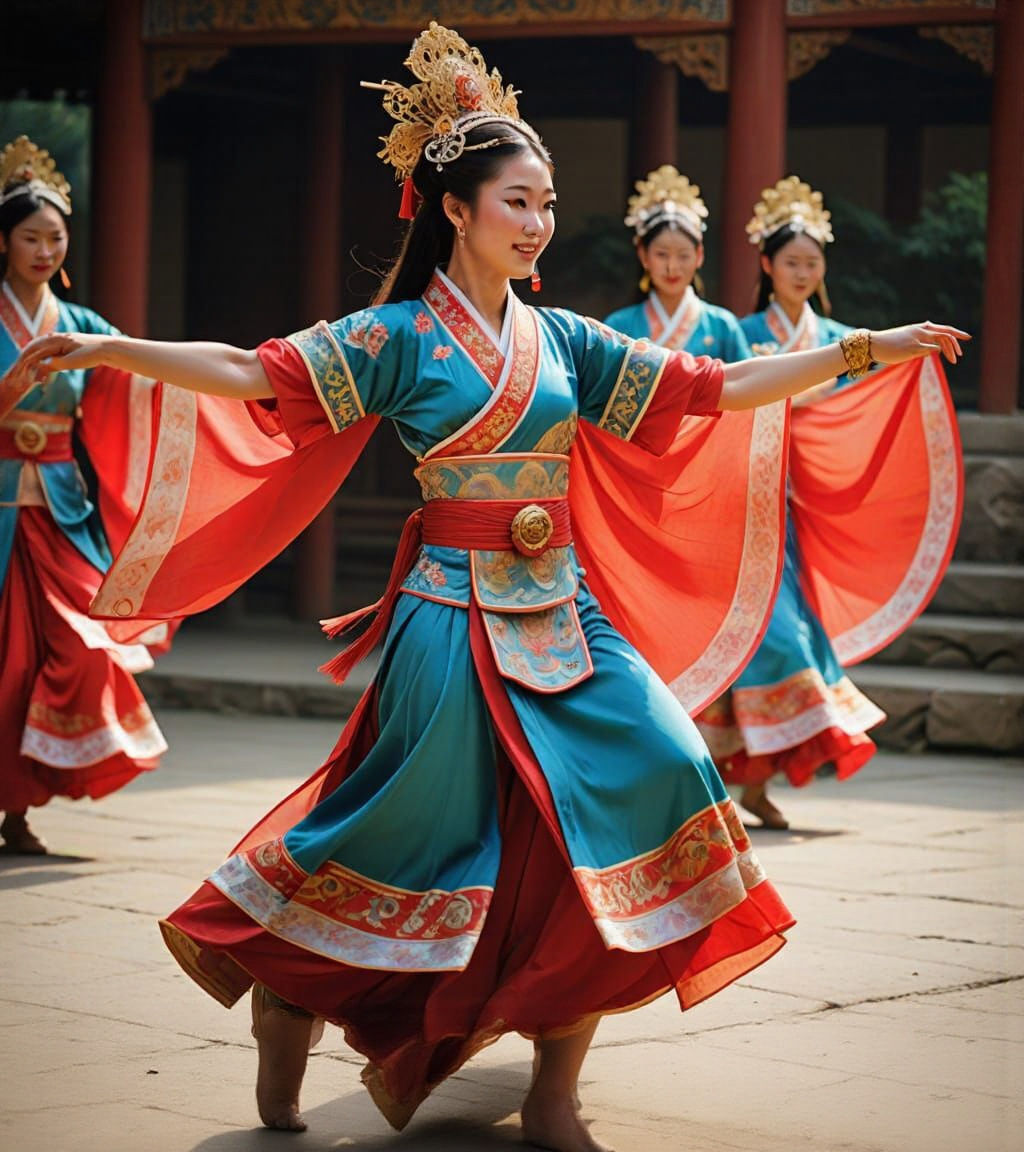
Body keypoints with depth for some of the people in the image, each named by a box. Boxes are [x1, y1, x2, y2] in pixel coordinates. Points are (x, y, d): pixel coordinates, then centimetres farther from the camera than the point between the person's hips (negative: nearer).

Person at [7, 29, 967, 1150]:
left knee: (648, 778, -10)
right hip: (458, 618, -5)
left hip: (563, 613, 5)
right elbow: (257, 376, -11)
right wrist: (105, 349, -23)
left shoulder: (563, 340, 12)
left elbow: (711, 388, 15)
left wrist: (860, 350, 14)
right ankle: (287, 996, 24)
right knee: (424, 828, -5)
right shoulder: (399, 337, -2)